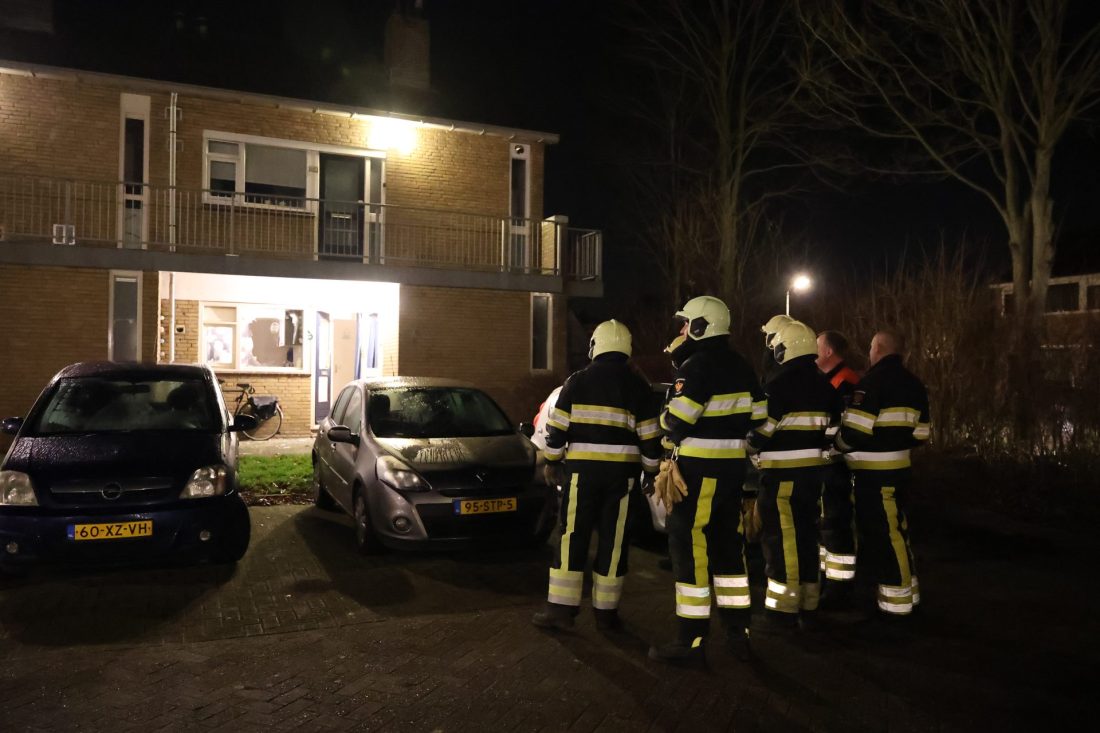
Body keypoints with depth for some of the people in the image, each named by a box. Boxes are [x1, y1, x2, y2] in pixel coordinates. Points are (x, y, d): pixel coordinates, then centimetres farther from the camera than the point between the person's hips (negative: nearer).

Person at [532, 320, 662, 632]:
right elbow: (649, 434, 3)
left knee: (573, 536, 4)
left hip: (582, 468, -1)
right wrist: (652, 469, 14)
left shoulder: (578, 381, 1)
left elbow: (557, 427, -1)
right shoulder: (637, 385, 4)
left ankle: (561, 608, 4)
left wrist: (551, 462, 10)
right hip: (621, 470, 1)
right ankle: (606, 612, 12)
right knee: (613, 540, 6)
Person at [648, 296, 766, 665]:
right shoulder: (741, 366, 12)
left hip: (699, 469, -9)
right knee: (728, 546, 15)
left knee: (689, 547, -3)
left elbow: (675, 422, -18)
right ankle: (738, 634, 22)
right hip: (733, 467, 9)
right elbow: (757, 417, 14)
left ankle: (691, 641, 1)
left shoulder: (696, 365, -14)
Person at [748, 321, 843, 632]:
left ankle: (783, 608, 2)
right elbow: (835, 427, 15)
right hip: (813, 470, 8)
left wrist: (750, 449, 1)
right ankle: (808, 604, 24)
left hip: (783, 473, -8)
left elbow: (762, 428, -15)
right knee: (806, 535, 15)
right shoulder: (823, 385, 11)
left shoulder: (779, 383, -14)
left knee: (781, 538, -2)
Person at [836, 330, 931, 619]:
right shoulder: (914, 384, 12)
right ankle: (906, 594, 29)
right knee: (895, 532, 18)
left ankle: (895, 603, 6)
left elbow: (855, 430, -20)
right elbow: (920, 433, 14)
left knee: (879, 535, -1)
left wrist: (839, 445, -1)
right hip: (900, 468, 9)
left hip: (874, 473, -9)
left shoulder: (874, 380, -14)